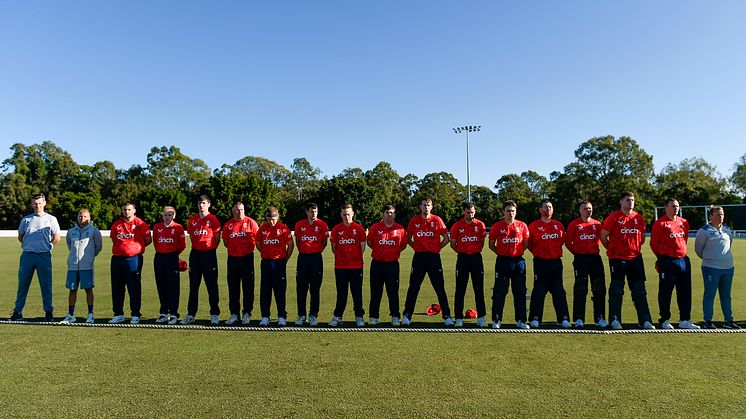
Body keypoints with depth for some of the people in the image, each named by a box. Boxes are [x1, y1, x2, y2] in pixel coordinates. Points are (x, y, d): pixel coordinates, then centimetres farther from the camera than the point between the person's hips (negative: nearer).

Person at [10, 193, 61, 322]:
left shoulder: (51, 219, 4)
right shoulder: (26, 219, 11)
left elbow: (57, 238, 4)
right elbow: (20, 237, 19)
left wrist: (46, 246, 3)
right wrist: (28, 245, 9)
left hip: (44, 256, -2)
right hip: (27, 255, 2)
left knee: (46, 285, 0)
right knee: (22, 284, 6)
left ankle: (48, 311, 6)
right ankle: (18, 311, 14)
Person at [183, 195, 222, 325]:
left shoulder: (213, 220, -4)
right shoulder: (192, 220, 9)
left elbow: (217, 239, 0)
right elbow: (191, 236, 18)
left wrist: (210, 249, 3)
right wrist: (197, 247, 11)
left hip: (209, 254, -4)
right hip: (195, 254, 4)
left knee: (212, 285, 0)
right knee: (193, 285, 9)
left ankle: (214, 315, 7)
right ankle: (191, 315, 17)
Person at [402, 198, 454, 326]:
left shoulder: (437, 220, 0)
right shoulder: (414, 220, 4)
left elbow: (446, 239, 4)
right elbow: (408, 238, 14)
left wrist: (437, 248, 0)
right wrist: (417, 247, 5)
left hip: (433, 257, -1)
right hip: (419, 257, 1)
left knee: (440, 287, 3)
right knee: (413, 287, 5)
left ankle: (447, 316, 12)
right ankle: (407, 316, 14)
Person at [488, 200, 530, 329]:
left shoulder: (522, 226, 3)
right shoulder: (497, 226, -1)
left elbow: (526, 243, 13)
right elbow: (491, 244, 8)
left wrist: (517, 251, 6)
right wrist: (501, 253, 1)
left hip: (518, 261, 2)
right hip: (502, 261, -2)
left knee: (520, 292, 7)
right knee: (499, 292, 1)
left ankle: (521, 320, 17)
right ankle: (496, 320, 10)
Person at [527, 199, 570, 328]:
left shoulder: (559, 225, 8)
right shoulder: (534, 226, -3)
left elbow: (562, 241, 19)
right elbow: (529, 244, 3)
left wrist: (554, 252, 13)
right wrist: (538, 253, 5)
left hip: (556, 262, 3)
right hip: (540, 262, -3)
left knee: (559, 291, 7)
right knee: (538, 291, -1)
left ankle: (564, 319, 12)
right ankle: (535, 319, 6)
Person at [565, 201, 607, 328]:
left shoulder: (597, 224, 8)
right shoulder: (574, 224, -1)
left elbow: (600, 239, 19)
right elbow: (568, 242, 4)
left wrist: (595, 250, 12)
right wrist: (576, 253, 5)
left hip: (595, 258, 3)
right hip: (580, 259, -3)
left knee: (599, 289, 5)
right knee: (580, 290, -1)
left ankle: (600, 318, 16)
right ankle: (579, 319, 4)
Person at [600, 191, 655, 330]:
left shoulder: (639, 218, 8)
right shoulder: (614, 217, -6)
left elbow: (642, 237, 20)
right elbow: (603, 236, -2)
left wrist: (635, 248, 13)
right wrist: (613, 251, 5)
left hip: (635, 258, 4)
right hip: (617, 259, -4)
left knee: (640, 291, 7)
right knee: (616, 290, 0)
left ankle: (645, 321, 13)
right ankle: (615, 320, 6)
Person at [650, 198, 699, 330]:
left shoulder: (684, 222, 11)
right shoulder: (660, 223, -7)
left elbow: (684, 239, 23)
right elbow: (654, 243, -2)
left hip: (683, 259, 6)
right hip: (668, 261, -6)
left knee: (685, 292, 10)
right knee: (665, 292, 0)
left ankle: (684, 320, 19)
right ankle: (665, 320, 9)